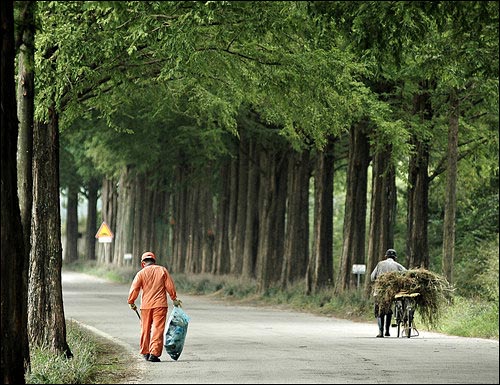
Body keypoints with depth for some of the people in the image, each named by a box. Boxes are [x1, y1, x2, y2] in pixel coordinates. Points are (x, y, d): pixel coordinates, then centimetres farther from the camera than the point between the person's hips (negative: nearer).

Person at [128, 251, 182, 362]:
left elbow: (134, 289, -3)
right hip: (160, 305, -1)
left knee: (145, 329, 14)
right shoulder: (163, 270, 3)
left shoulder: (141, 273, 0)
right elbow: (170, 286, 3)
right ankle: (154, 354, -13)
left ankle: (145, 353, 21)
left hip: (146, 306, 1)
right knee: (158, 329, -4)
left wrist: (131, 302, 9)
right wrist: (174, 299, 15)